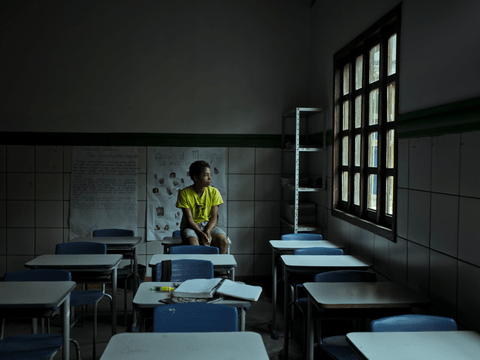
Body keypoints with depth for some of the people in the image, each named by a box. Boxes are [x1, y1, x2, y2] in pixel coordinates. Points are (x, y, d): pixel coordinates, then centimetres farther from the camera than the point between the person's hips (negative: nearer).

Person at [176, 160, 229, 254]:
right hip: (190, 226, -2)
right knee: (193, 243, -36)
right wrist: (201, 234, -27)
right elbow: (189, 219, -12)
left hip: (209, 225, 3)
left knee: (223, 241, -27)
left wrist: (207, 231, -22)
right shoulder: (184, 194, -9)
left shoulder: (214, 192, -1)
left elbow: (214, 217, -3)